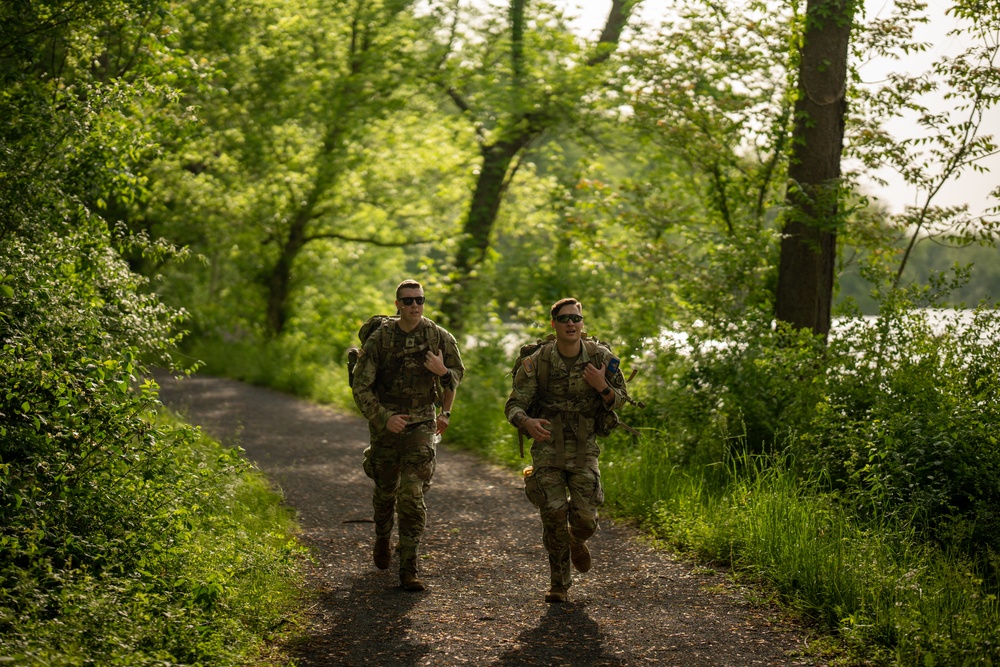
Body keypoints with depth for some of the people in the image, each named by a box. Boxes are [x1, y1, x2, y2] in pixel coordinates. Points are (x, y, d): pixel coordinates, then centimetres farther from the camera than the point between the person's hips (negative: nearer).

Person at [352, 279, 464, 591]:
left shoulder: (438, 337, -4)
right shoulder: (379, 339, -9)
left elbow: (458, 372, 13)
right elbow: (361, 387, -8)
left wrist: (443, 372, -8)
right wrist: (384, 418, -19)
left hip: (421, 423, -1)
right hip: (385, 422, 1)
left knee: (412, 496, -12)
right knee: (385, 489, 16)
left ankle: (408, 570, -9)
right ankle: (382, 540, 47)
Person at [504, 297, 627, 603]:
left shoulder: (600, 357, -4)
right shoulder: (537, 361, -8)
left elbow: (619, 401, 6)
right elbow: (514, 405, -8)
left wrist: (602, 387, -16)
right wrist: (527, 421, -31)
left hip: (584, 449, 1)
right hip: (547, 447, -1)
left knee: (585, 518, -8)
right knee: (553, 515, -7)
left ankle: (577, 540, 31)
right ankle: (559, 584, 11)